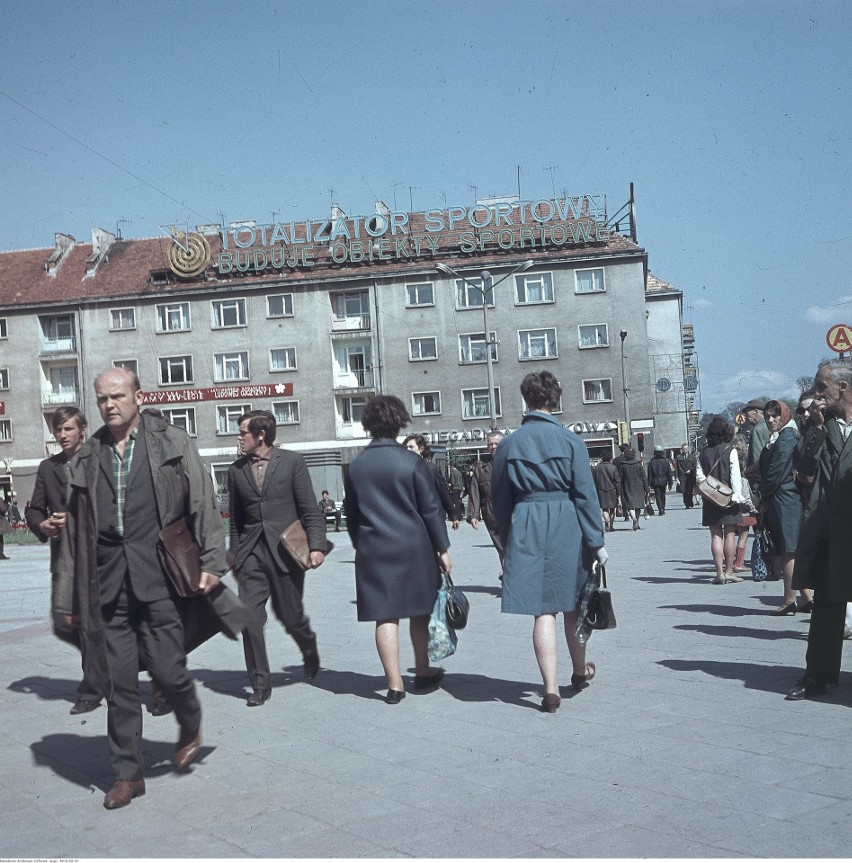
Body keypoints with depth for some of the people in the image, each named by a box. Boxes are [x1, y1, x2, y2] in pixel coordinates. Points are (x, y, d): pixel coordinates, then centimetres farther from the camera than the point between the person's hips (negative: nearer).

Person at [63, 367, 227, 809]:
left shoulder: (172, 443, 4)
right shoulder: (87, 457, 13)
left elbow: (203, 504, 1)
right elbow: (75, 525, 14)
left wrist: (211, 561, -7)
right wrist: (69, 585, 12)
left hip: (158, 577, -3)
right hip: (107, 584, 3)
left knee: (168, 670, -2)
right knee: (117, 682, 5)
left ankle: (190, 726, 30)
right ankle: (127, 773, 17)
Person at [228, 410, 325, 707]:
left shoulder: (292, 462, 0)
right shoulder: (236, 470, 10)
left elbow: (310, 509, -2)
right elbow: (235, 518, 15)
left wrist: (316, 545, -13)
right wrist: (234, 556, 12)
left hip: (285, 551, -3)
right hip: (251, 553, 3)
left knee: (290, 616, 5)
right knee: (250, 618, -8)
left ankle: (309, 650, 38)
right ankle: (260, 684, 3)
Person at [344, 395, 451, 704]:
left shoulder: (356, 466, 2)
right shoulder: (412, 462, -7)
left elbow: (351, 514, 10)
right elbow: (431, 509, -6)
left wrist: (360, 545, 21)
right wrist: (442, 548, 1)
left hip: (373, 549, 2)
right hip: (414, 547, -2)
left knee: (385, 615, 3)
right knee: (419, 611, 14)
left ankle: (394, 684, 2)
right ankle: (423, 673, 25)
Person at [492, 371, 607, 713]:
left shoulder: (508, 444, 2)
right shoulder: (570, 440, -3)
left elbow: (500, 498, 6)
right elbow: (585, 493, -5)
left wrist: (507, 541, 15)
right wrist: (596, 541, -1)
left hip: (525, 528, 0)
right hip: (566, 526, 0)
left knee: (543, 611, 2)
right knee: (571, 605, 17)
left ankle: (550, 689, -2)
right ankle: (580, 671, 35)